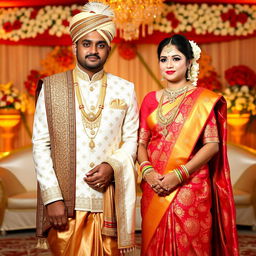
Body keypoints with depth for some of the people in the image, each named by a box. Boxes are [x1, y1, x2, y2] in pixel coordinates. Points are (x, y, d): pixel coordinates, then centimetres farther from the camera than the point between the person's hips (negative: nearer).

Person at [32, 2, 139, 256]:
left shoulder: (124, 89, 7)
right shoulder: (51, 88, 2)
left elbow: (131, 140, 8)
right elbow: (40, 144, -1)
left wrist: (112, 166, -12)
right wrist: (52, 197, -9)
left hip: (109, 203, 2)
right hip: (66, 204, -1)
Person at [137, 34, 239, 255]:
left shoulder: (203, 99, -2)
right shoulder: (151, 100, 10)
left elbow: (212, 145, -9)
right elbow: (141, 142, 8)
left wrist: (179, 174, -17)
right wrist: (147, 170, -11)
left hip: (190, 187, -4)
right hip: (154, 188, 4)